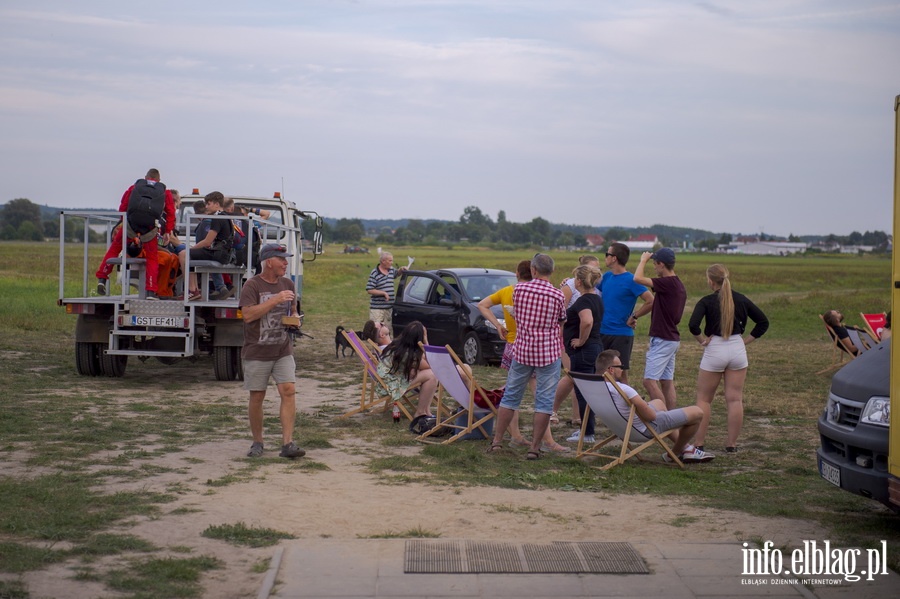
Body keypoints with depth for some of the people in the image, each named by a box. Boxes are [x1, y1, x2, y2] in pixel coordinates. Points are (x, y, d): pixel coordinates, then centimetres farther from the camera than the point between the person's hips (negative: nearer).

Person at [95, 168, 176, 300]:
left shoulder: (134, 188, 24)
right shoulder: (165, 192, 22)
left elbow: (122, 208, 19)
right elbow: (170, 212, 11)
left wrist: (119, 227, 26)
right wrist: (168, 231, 10)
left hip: (130, 224, 1)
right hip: (150, 228, -1)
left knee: (114, 248, 21)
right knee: (152, 258, 12)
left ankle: (101, 278, 19)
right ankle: (151, 292, 5)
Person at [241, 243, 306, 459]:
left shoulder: (287, 284, 9)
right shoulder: (253, 285, -8)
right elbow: (248, 314, -21)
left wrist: (295, 320, 0)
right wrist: (276, 300, -22)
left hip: (283, 351, 4)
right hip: (257, 352, -4)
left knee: (288, 391, -10)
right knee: (257, 396, 4)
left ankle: (287, 443, -9)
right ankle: (257, 443, 20)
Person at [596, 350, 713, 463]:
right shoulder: (623, 389, -35)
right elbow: (650, 416, -28)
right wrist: (644, 404, -8)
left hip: (624, 428, 9)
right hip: (646, 429, -9)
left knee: (659, 402, 37)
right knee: (697, 413, -1)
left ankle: (686, 447, 41)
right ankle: (675, 453, 20)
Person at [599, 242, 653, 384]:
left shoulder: (631, 280, -13)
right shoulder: (607, 276, 8)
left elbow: (651, 302, -19)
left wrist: (634, 317, -14)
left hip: (621, 334, -7)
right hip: (602, 332, 7)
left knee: (621, 373, 0)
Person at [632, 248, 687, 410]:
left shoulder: (667, 283, -17)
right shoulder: (678, 285, 13)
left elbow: (638, 278, -26)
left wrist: (643, 260, -7)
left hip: (662, 340, -10)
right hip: (672, 339, 10)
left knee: (650, 381, -9)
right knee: (667, 382, 11)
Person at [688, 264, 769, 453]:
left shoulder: (707, 301, -9)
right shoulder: (741, 300, 3)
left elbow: (693, 325, -22)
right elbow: (763, 322, 6)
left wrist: (702, 340, -7)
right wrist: (746, 341, 6)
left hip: (714, 350, -3)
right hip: (738, 350, 3)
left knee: (704, 399, 7)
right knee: (735, 399, 7)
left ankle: (699, 444, 7)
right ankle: (732, 444, 10)